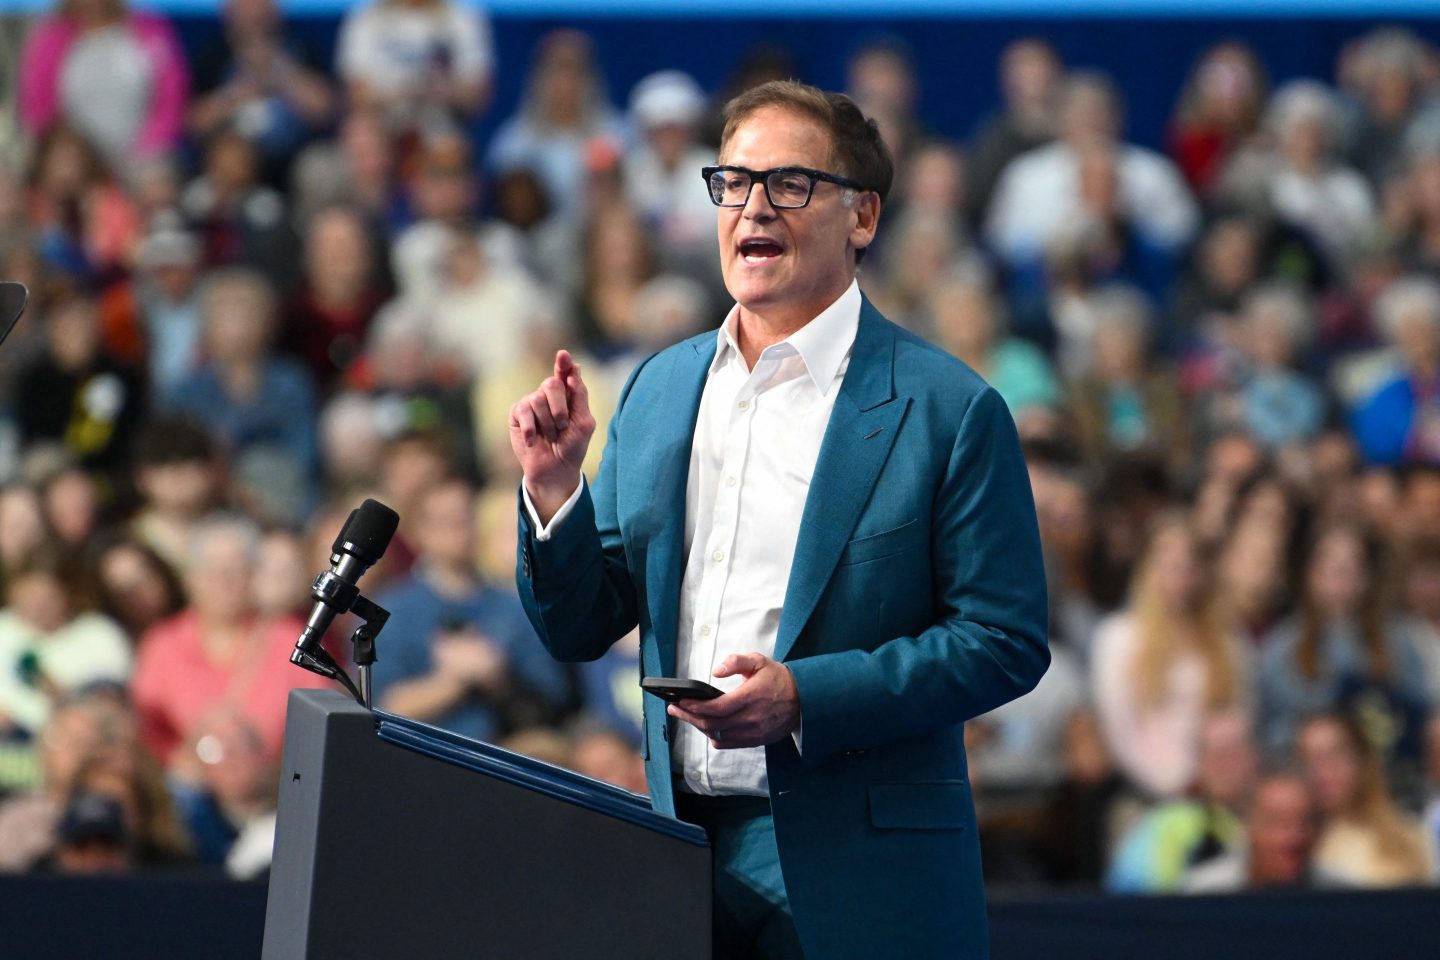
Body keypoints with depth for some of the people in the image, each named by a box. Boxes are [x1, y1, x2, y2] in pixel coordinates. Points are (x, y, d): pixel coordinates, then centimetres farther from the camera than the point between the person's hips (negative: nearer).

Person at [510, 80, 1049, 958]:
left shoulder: (948, 409, -5)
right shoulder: (660, 388, 12)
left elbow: (1006, 644, -9)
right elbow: (580, 629, 14)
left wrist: (804, 698, -18)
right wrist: (554, 488, -4)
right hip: (681, 849, 5)